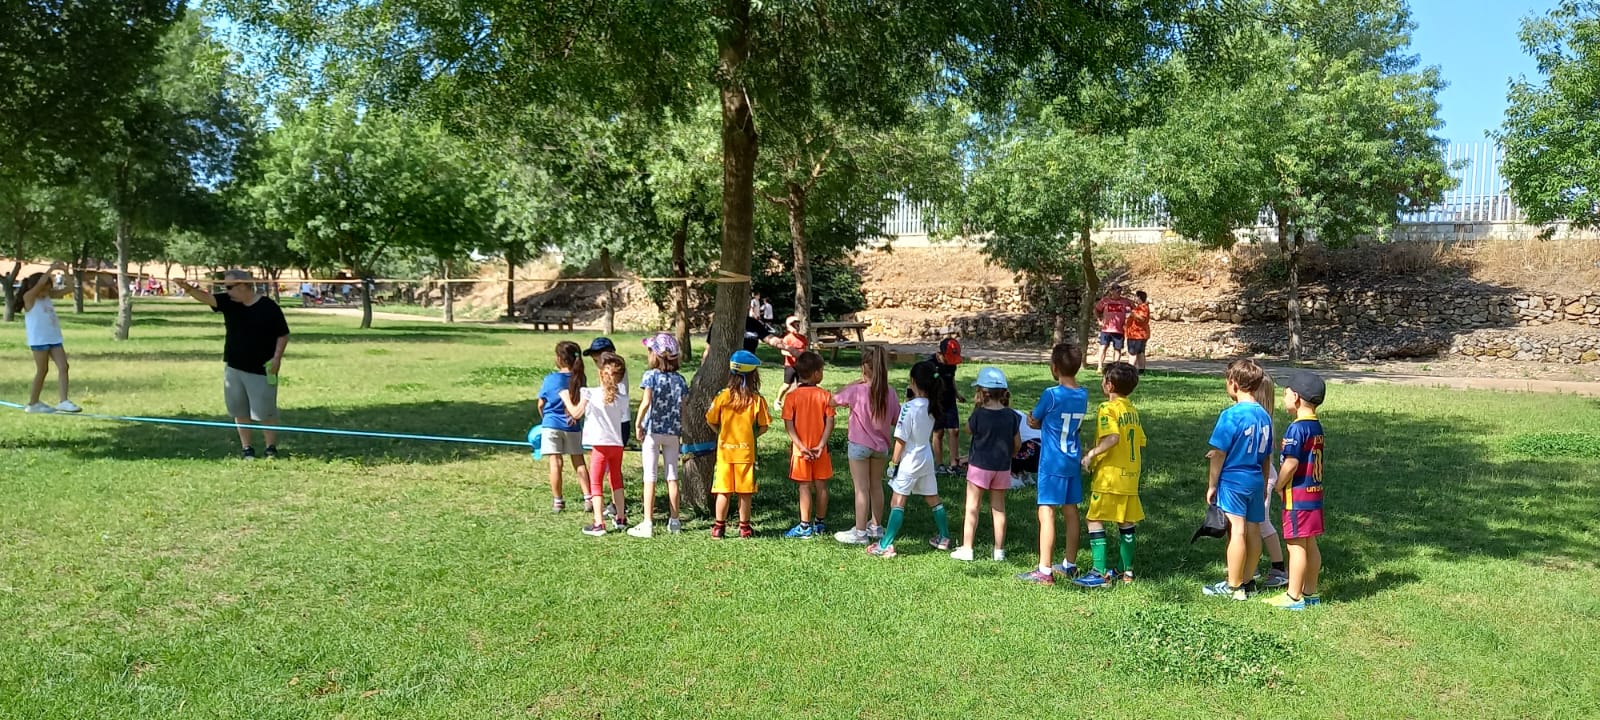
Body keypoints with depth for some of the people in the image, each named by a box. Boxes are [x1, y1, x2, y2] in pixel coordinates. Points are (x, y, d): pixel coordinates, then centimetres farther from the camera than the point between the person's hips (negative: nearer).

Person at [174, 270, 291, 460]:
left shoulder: (268, 307, -10)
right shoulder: (229, 302, 2)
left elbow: (283, 334, -5)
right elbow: (207, 297, -15)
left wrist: (277, 357, -15)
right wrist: (189, 289, -34)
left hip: (261, 370, -5)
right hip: (233, 368, 5)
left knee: (264, 411, -1)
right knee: (239, 411, 9)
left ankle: (271, 448, 12)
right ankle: (246, 448, 19)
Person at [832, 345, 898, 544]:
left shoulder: (856, 391, -18)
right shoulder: (890, 393, -6)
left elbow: (833, 400, -5)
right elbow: (896, 421, 0)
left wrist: (854, 383, -1)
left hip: (859, 445, -4)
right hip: (881, 446, 5)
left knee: (861, 489, 2)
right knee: (876, 485, 18)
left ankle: (860, 532, 7)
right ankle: (876, 526, 31)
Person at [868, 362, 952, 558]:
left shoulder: (909, 407, -21)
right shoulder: (932, 406, -1)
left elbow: (901, 439, -17)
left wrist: (894, 463, -9)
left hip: (909, 461, -7)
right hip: (927, 458, 7)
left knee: (898, 503, -5)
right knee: (933, 499, 19)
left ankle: (885, 545, -6)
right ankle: (944, 537, 30)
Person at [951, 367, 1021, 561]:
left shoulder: (979, 415, -15)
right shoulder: (1011, 416, -3)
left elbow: (968, 430, 4)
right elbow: (1017, 443, 3)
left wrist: (975, 407, -1)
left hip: (979, 466, -4)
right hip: (1002, 468, 4)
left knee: (972, 507, 4)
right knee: (999, 508, 12)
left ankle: (966, 548, 6)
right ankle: (999, 550, 18)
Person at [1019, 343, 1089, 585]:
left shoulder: (1052, 394, -15)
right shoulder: (1083, 395, 5)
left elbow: (1033, 421, -2)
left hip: (1052, 463, -7)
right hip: (1073, 462, 7)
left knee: (1046, 513, -5)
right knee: (1071, 512, 14)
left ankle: (1044, 571, -5)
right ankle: (1070, 565, 24)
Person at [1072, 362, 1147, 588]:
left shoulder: (1108, 408, -13)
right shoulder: (1133, 410, 12)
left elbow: (1113, 437, -28)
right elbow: (1141, 443, 15)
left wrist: (1091, 454, -19)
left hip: (1108, 476, -8)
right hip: (1130, 476, 8)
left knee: (1095, 521, -3)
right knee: (1126, 522, 14)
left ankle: (1101, 573, -7)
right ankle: (1128, 571, 21)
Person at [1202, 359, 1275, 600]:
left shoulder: (1231, 415, -15)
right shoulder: (1264, 416, 6)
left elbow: (1219, 454, -13)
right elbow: (1267, 456, 13)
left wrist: (1212, 485, -5)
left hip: (1233, 481, -7)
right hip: (1256, 481, 7)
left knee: (1237, 531, -4)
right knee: (1253, 531, 11)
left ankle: (1233, 586, 3)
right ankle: (1247, 581, 22)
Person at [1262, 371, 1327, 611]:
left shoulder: (1297, 428, -18)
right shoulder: (1317, 427, 10)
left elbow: (1290, 465, -22)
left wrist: (1278, 486, -7)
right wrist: (1283, 483, 14)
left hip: (1297, 495, -9)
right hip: (1314, 492, 9)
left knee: (1296, 545, -3)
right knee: (1310, 544, 14)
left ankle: (1293, 597, 2)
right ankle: (1310, 593, 23)